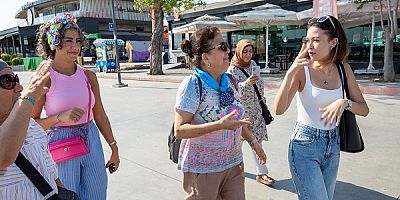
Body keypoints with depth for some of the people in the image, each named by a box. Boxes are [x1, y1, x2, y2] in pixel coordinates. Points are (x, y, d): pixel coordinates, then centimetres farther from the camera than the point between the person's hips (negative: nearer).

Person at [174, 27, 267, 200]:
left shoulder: (230, 82, 5)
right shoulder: (192, 85, -17)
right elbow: (179, 130, -21)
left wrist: (253, 141, 17)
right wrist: (219, 125, -28)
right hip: (203, 169, -6)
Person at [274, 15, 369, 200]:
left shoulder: (343, 68, -1)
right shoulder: (302, 69, -12)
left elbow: (364, 109, 3)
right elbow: (279, 109, -21)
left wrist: (345, 102, -18)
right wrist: (290, 73, -29)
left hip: (333, 145, 5)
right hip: (305, 145, -5)